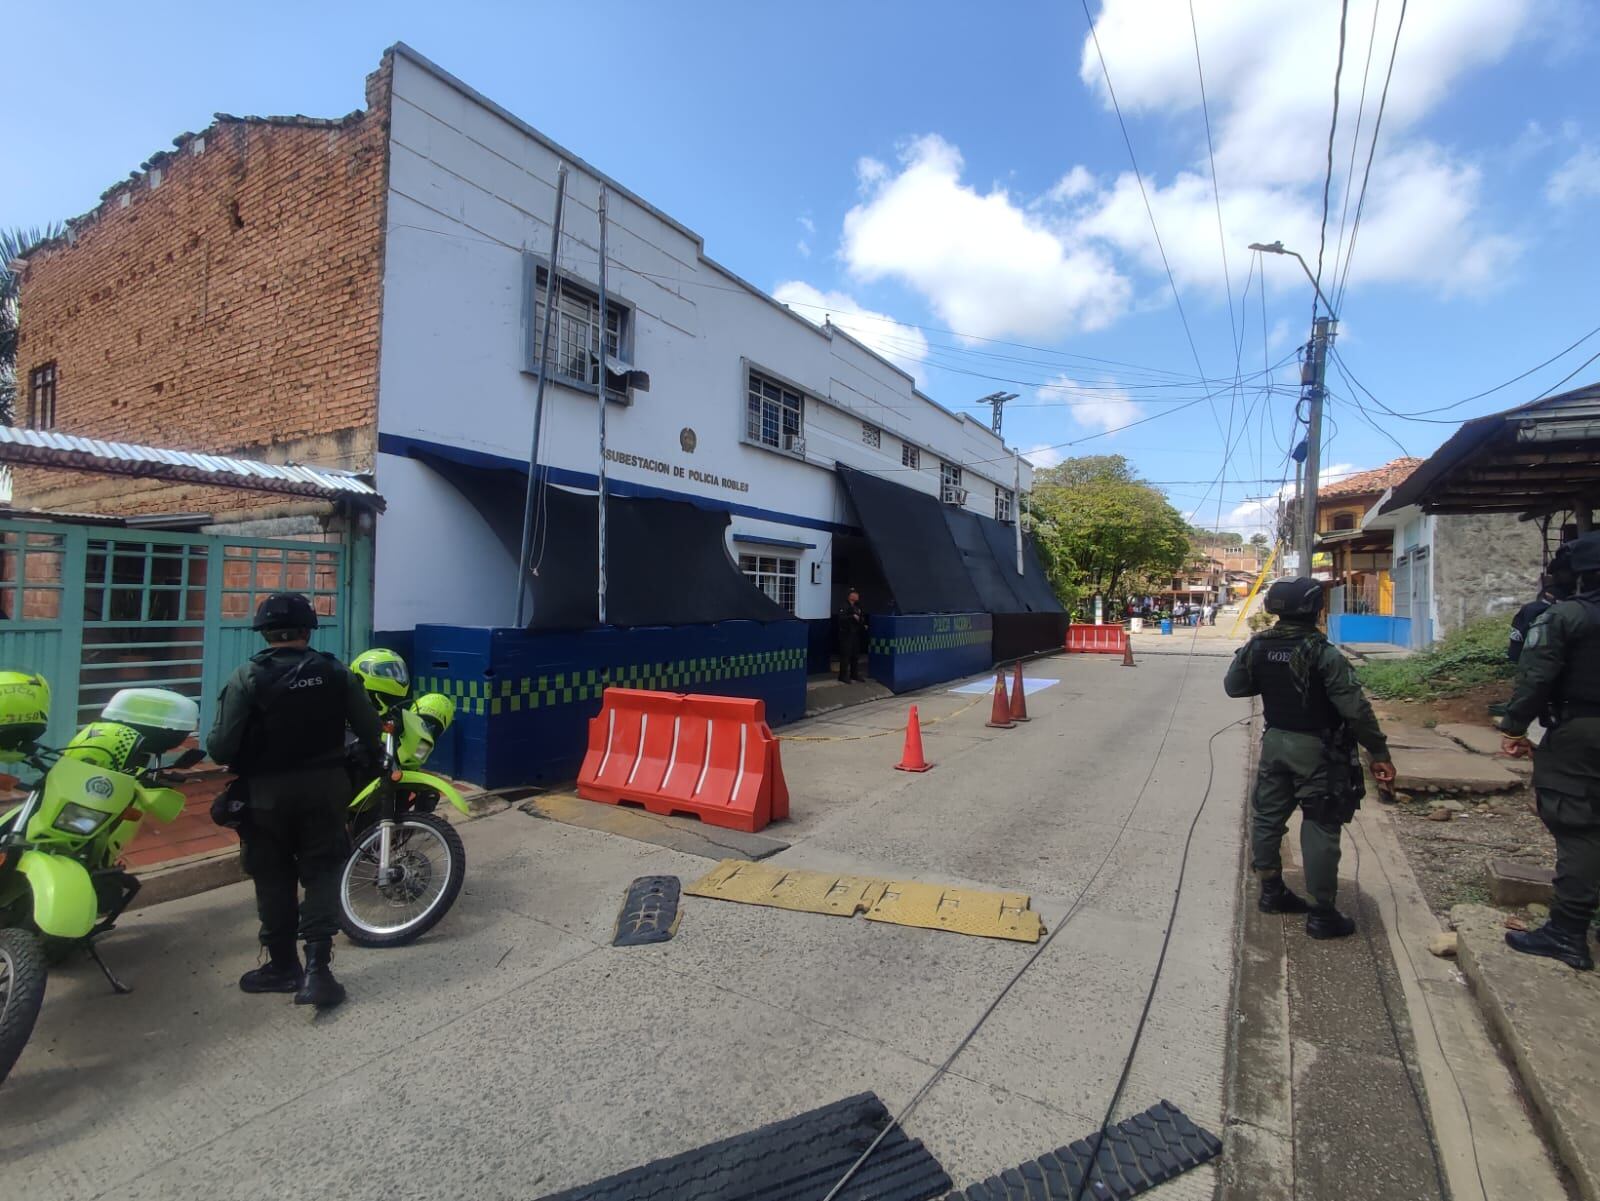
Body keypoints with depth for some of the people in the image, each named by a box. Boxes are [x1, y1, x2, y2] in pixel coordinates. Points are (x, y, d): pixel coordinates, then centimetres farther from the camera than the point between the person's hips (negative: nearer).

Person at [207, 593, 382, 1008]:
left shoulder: (247, 678, -10)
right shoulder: (335, 673, -4)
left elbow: (222, 746, -13)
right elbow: (370, 729, -1)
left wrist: (230, 759, 10)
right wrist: (369, 758, 19)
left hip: (268, 792, -1)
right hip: (324, 787, 1)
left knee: (275, 878, 13)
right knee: (322, 873, 8)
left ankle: (283, 965, 24)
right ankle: (317, 969, 3)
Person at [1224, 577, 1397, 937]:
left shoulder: (1257, 646, -3)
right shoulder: (1323, 654, -19)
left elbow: (1233, 687, 8)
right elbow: (1355, 709, -18)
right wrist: (1379, 753, -10)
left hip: (1275, 742, 5)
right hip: (1315, 749, -5)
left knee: (1268, 817, 16)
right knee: (1320, 829, 3)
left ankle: (1271, 891, 30)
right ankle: (1322, 914, 12)